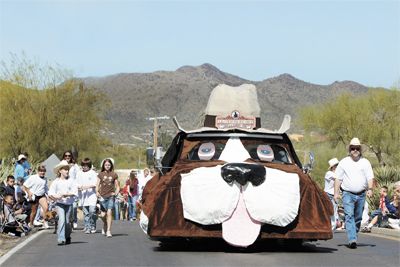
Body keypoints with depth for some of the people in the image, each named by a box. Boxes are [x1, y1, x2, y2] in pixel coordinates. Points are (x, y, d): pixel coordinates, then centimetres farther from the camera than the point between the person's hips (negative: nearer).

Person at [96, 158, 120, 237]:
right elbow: (97, 185, 8)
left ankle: (108, 231, -12)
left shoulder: (114, 175, 6)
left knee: (109, 213, -14)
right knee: (103, 215, 1)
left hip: (111, 196, -1)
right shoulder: (100, 174, 8)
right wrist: (97, 192, -10)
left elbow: (117, 186, 11)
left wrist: (116, 193, -7)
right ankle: (105, 225, 33)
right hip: (102, 196, 1)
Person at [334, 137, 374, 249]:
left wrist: (370, 188, -15)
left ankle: (353, 237, 21)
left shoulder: (365, 162, 9)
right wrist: (336, 193, -1)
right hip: (347, 194, -2)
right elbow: (338, 179, 7)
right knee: (349, 216, -15)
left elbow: (370, 177, 3)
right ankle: (352, 240, -24)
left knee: (358, 218, 8)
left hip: (361, 195, 2)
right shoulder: (344, 162, 6)